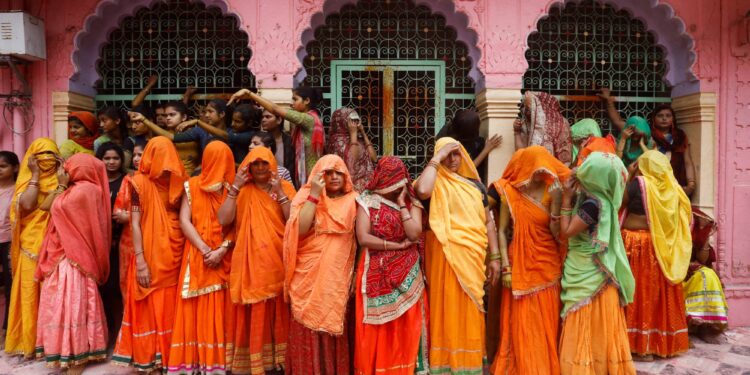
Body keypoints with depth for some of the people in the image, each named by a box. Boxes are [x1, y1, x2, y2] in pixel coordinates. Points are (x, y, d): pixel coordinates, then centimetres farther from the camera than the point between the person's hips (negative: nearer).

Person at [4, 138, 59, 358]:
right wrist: (35, 174, -6)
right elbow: (27, 205, -13)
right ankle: (30, 342, 11)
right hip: (32, 244, 0)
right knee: (30, 293, 2)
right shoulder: (27, 180, 7)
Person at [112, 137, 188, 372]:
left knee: (171, 307, 9)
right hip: (150, 255, -3)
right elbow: (135, 224, -8)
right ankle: (148, 358, 15)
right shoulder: (140, 182, -6)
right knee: (150, 307, 3)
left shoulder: (178, 182, 5)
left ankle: (170, 357, 20)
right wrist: (140, 262, -13)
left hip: (174, 254, 4)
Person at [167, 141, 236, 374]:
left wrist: (222, 250, -16)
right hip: (197, 256, 1)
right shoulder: (192, 185, 5)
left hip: (225, 258, -1)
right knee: (195, 308, 1)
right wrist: (205, 249, -12)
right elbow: (184, 220, -1)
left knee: (220, 310, 1)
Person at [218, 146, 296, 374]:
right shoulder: (243, 191, 5)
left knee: (279, 315, 9)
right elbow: (223, 220, -9)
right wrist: (235, 188, -11)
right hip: (251, 264, 0)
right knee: (252, 317, 2)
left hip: (278, 263, 1)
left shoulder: (285, 187, 5)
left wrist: (279, 193, -15)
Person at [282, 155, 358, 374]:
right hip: (309, 275, -1)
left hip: (338, 277, 2)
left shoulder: (352, 200, 5)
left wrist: (356, 272, -1)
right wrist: (314, 194, -17)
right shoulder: (307, 196, 0)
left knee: (335, 325, 8)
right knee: (308, 326, 3)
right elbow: (300, 229, -16)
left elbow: (360, 238, 6)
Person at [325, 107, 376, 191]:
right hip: (352, 184, -6)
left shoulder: (359, 139, 15)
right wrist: (353, 133, -12)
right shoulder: (338, 139, -5)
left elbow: (374, 158, 4)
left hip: (367, 183, 6)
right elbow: (351, 159, -21)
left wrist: (363, 133, 6)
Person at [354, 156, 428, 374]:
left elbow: (414, 234, -11)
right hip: (376, 276, -2)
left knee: (405, 330, 6)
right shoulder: (367, 201, -1)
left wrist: (401, 203, -8)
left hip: (406, 275, 2)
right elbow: (363, 238, -12)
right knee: (376, 331, 2)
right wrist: (398, 245, -12)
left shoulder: (412, 202, 5)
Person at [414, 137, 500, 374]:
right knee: (448, 307, -2)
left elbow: (488, 222, 16)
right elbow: (421, 190, -26)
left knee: (470, 311, 12)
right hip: (446, 256, -4)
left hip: (473, 256, 4)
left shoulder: (475, 185, 14)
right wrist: (437, 158, -14)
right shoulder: (436, 183, 0)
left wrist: (495, 257, 10)